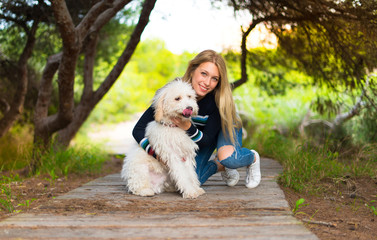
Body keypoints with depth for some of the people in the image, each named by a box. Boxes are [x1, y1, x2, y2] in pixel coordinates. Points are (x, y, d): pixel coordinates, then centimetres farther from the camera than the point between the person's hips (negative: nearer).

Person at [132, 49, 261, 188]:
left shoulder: (218, 99, -36)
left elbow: (207, 140, -28)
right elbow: (139, 129, -30)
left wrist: (188, 128, -48)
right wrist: (157, 153, -45)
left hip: (224, 126, -2)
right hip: (196, 135, 2)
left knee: (227, 158, -35)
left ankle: (253, 157, 1)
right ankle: (219, 165, 16)